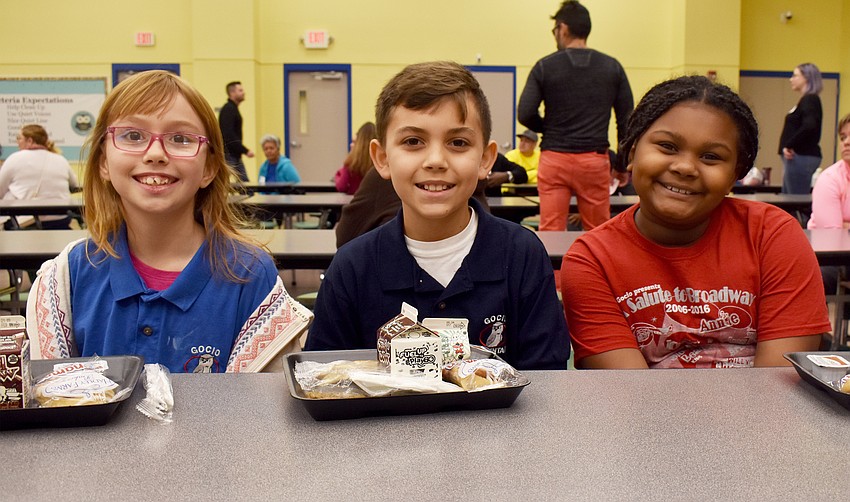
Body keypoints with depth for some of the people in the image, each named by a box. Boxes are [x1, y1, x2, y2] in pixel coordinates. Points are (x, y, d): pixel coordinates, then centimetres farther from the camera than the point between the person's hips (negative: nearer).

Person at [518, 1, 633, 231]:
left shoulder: (545, 67, -1)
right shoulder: (612, 67, 4)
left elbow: (525, 114, -6)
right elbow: (626, 120, 4)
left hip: (553, 160, -1)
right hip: (595, 160, 1)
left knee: (550, 231, 1)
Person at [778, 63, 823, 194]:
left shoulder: (810, 100, -11)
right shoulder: (806, 100, 18)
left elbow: (809, 126, -27)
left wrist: (789, 145, -19)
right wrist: (789, 146, 7)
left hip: (801, 157, -10)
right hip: (796, 157, 10)